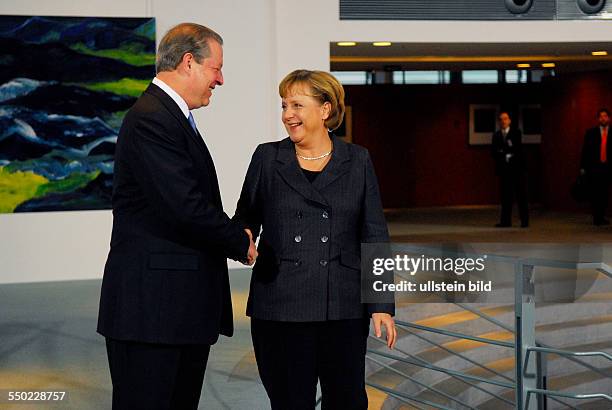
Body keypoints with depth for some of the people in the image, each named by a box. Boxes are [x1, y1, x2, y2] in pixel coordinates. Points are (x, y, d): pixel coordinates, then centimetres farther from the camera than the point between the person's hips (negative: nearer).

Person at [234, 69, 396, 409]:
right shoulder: (267, 158, 5)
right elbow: (246, 219, 10)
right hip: (280, 308, 0)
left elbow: (375, 236, 4)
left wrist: (382, 305, -2)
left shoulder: (357, 161, 5)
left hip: (343, 307, 0)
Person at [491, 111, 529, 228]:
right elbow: (494, 151, 4)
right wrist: (507, 153, -10)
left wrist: (503, 151, -8)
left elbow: (518, 148, -8)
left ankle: (524, 220, 0)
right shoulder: (496, 135, 12)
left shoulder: (516, 133, 3)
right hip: (504, 169, 3)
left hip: (517, 167, -3)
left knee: (521, 195, -2)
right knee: (505, 195, 0)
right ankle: (506, 221, 1)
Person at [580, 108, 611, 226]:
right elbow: (585, 150, 4)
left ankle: (601, 217, 12)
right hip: (594, 167, -1)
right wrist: (583, 167, -2)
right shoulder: (591, 133, 6)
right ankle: (596, 218, 2)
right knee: (595, 194, -4)